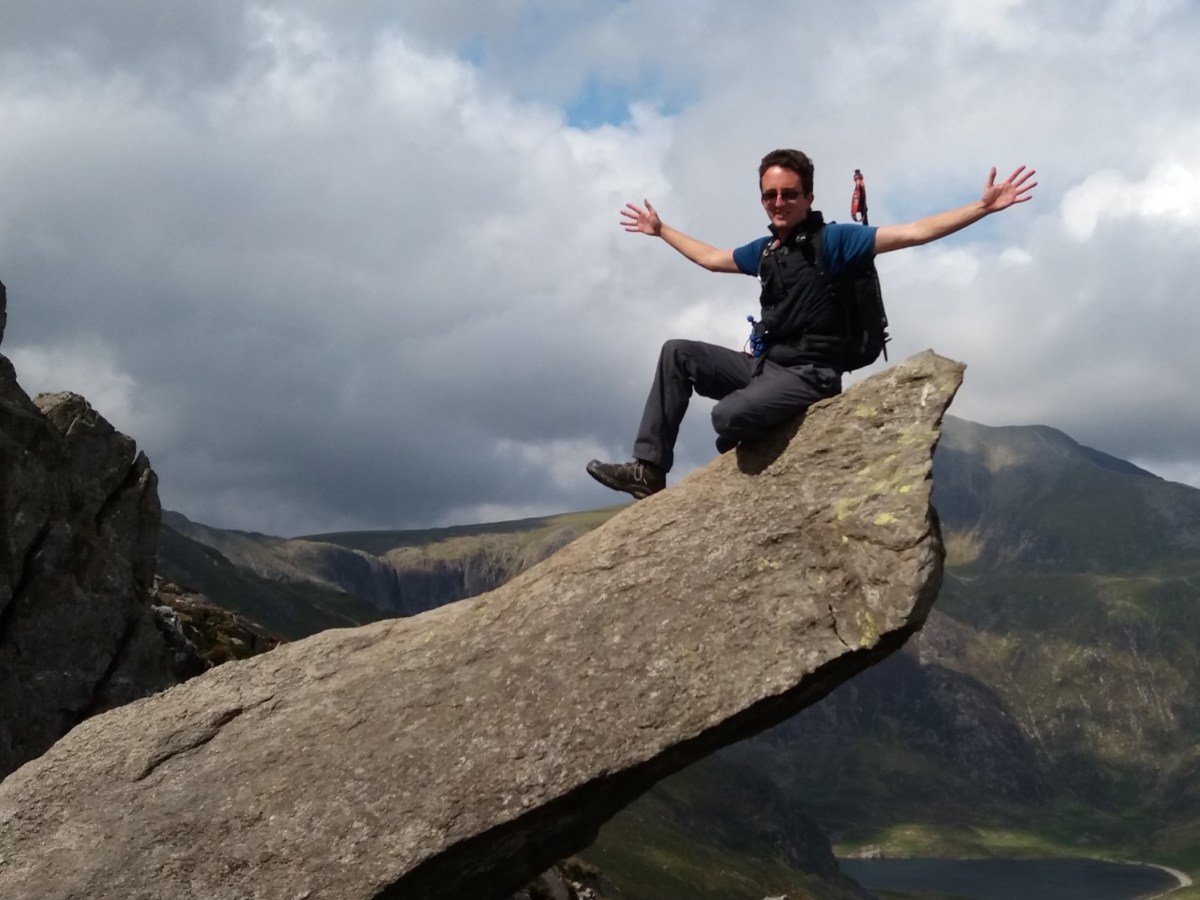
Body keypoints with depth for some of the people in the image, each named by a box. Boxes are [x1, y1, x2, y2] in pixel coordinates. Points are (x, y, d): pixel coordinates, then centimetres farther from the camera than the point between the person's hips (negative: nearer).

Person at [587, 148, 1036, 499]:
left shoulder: (831, 240, -7)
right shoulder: (764, 250, 14)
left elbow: (914, 232, -15)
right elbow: (709, 258, 34)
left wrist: (983, 206, -24)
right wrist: (660, 230, 43)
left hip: (808, 375, -8)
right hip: (765, 365, 8)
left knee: (730, 413, -34)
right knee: (677, 353, 4)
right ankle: (649, 468, -2)